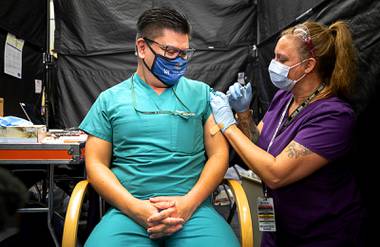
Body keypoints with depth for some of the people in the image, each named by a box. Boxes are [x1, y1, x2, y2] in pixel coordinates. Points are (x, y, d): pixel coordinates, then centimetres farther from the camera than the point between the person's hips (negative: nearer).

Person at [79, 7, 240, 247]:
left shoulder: (202, 94, 11)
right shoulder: (110, 99, 10)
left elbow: (219, 154, 6)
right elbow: (96, 163, 6)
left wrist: (189, 202, -10)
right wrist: (135, 208, -10)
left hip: (194, 208, 0)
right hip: (128, 210, 0)